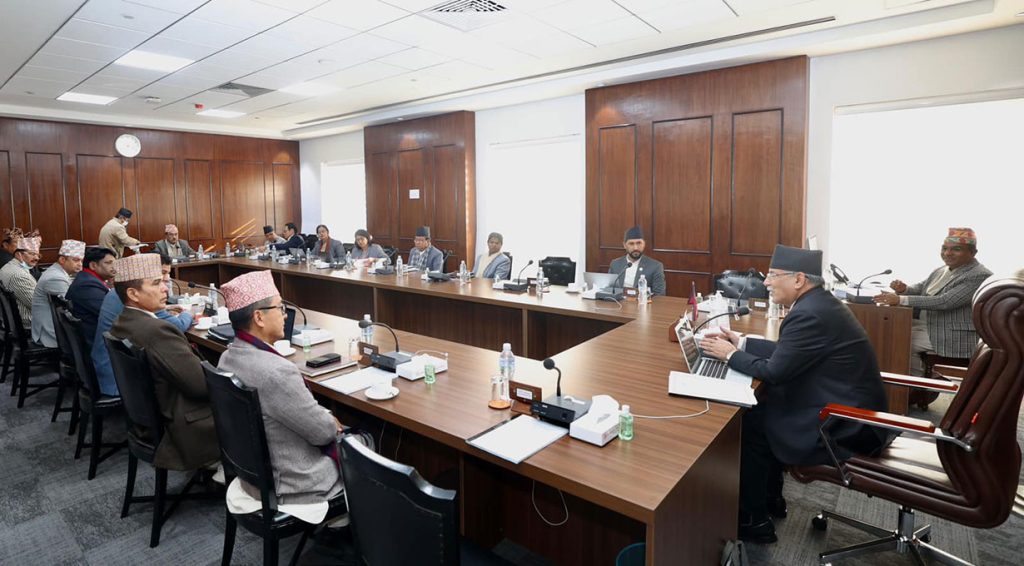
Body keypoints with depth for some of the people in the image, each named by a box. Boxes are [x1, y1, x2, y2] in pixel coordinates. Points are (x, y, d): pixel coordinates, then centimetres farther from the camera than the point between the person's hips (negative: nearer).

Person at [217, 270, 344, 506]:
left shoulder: (228, 358, -5)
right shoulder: (277, 372, -33)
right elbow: (323, 432, -21)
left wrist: (325, 420, 2)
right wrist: (332, 423, -1)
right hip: (291, 485, -8)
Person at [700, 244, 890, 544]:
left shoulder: (809, 314, -25)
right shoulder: (818, 303, 6)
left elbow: (774, 372, -22)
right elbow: (786, 351, 14)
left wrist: (730, 354, -9)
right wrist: (741, 342, 10)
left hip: (846, 427, -10)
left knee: (748, 423, -4)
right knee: (762, 408, 13)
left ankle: (753, 520, 12)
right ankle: (770, 499, 26)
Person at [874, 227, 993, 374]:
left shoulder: (980, 276, -15)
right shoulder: (941, 271, 11)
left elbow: (944, 302, -26)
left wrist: (901, 299, -33)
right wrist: (903, 289, -11)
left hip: (955, 336, -8)